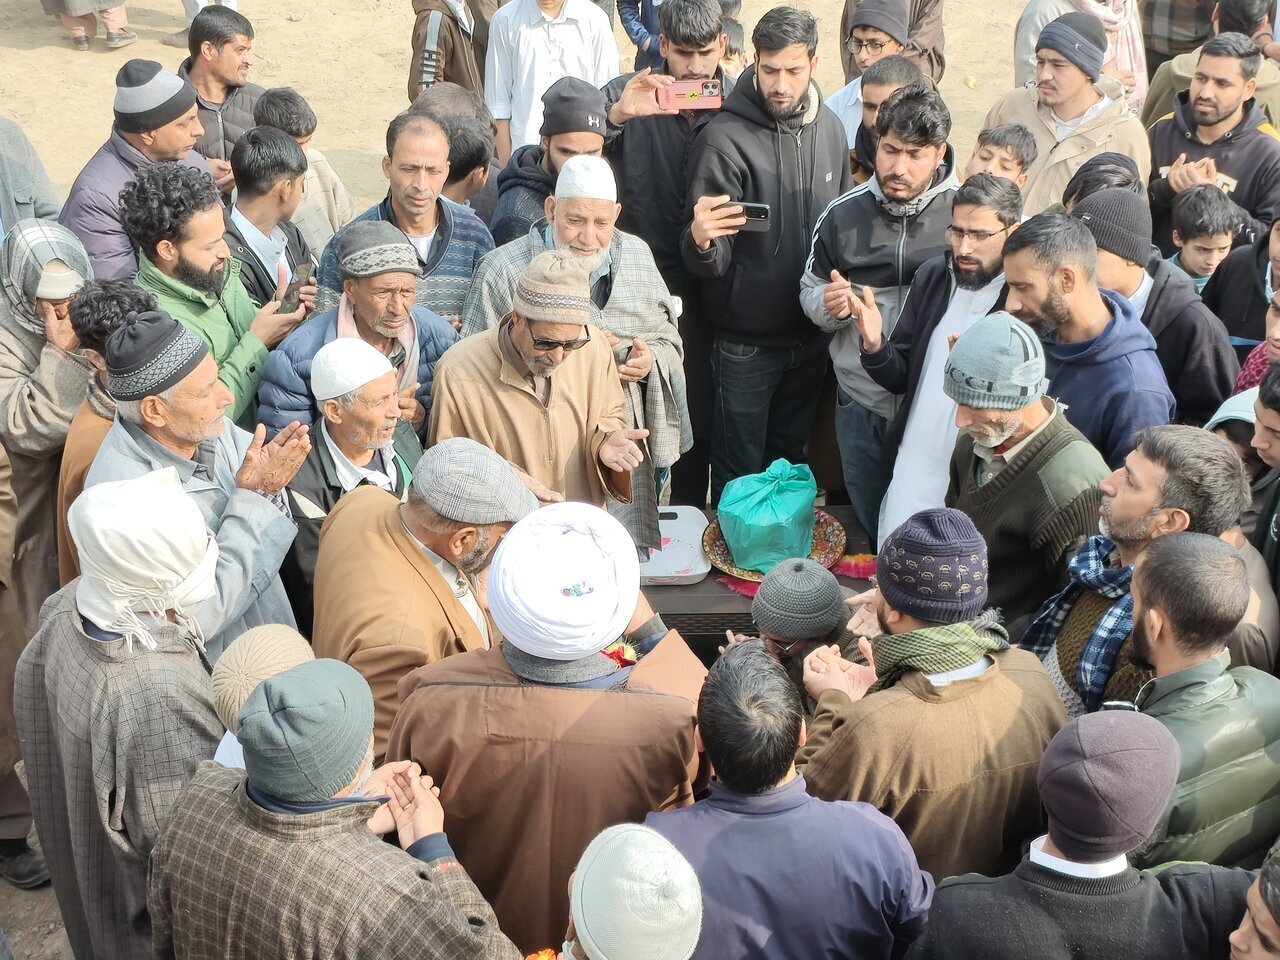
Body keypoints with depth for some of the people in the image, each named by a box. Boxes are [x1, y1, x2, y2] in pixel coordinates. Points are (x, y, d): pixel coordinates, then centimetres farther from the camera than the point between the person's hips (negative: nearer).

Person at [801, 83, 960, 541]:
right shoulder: (844, 213, 0)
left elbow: (1003, 300, -2)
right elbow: (810, 289, 13)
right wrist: (827, 304, -12)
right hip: (861, 404, 3)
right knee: (869, 526, 19)